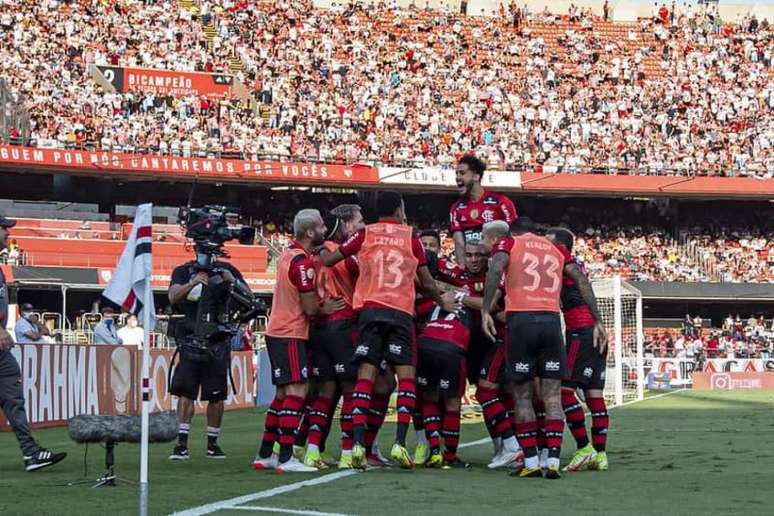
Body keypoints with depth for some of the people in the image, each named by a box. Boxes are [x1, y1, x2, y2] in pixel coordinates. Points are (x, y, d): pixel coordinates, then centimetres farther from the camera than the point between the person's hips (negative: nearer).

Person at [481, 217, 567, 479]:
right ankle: (553, 462, -5)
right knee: (552, 396, 4)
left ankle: (531, 462, 4)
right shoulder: (555, 250, 24)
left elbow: (495, 270, -8)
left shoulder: (508, 243, 11)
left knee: (523, 394, 7)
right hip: (552, 320, 2)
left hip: (520, 320, -2)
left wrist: (485, 311, -9)